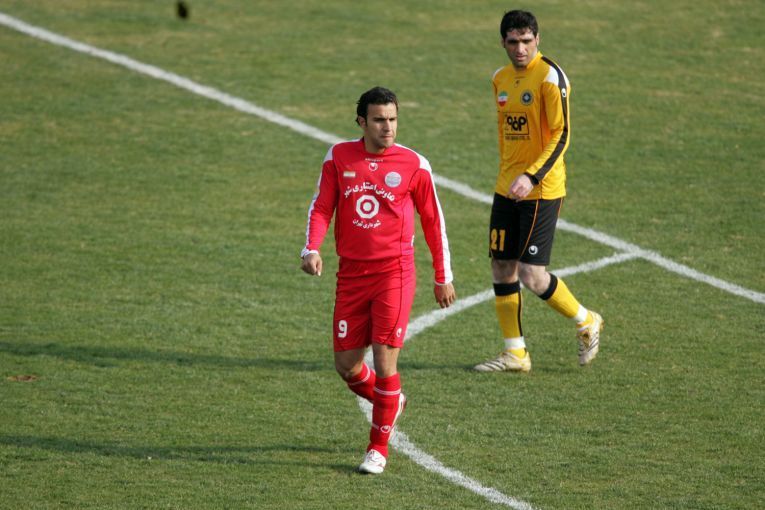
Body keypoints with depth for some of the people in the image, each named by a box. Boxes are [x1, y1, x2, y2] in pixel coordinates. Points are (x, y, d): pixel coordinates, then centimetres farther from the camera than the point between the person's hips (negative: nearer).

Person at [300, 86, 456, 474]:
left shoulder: (413, 165, -1)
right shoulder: (339, 157, 4)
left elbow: (433, 221, 7)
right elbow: (321, 207, 2)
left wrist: (443, 278, 9)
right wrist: (311, 249, -17)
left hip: (393, 272, -3)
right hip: (351, 274, 3)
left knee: (384, 360, -10)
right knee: (346, 365, 4)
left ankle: (379, 448, 4)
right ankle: (390, 402, 36)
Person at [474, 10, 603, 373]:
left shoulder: (550, 77, -12)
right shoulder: (501, 79, 11)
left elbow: (561, 136, -17)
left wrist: (531, 177, -25)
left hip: (541, 190, -7)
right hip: (506, 189, 7)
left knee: (532, 275, -9)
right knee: (501, 268, 5)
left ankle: (587, 322, 14)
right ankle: (515, 353, 14)